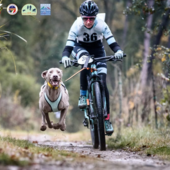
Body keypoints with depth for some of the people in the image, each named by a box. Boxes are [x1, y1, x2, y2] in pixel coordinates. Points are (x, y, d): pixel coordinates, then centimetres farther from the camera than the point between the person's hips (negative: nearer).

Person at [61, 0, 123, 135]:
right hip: (80, 48, 0)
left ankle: (107, 119, -4)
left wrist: (118, 51, -56)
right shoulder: (77, 25, -29)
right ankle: (83, 95, -25)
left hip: (97, 49, 1)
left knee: (102, 84, -12)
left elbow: (112, 42, -34)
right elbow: (69, 45, -35)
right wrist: (65, 56, -56)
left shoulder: (101, 25, -29)